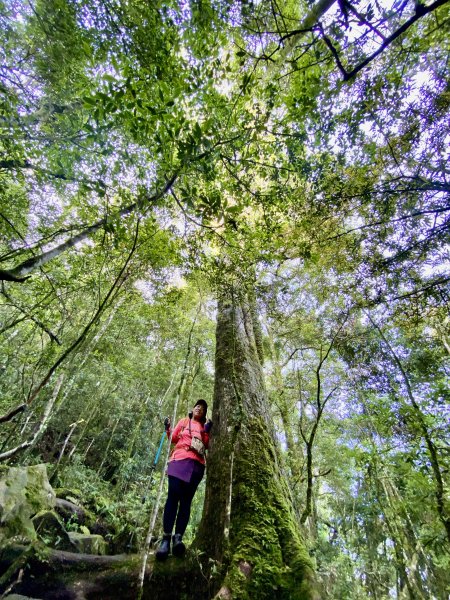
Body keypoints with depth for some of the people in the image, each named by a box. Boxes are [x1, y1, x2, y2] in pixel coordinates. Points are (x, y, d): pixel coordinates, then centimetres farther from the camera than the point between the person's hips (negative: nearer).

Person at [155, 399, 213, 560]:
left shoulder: (205, 427, 21)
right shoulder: (184, 421, 19)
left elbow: (207, 446, 10)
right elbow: (173, 438, 17)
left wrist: (207, 431, -2)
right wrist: (167, 428, 1)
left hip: (197, 465, 1)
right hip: (179, 460, -1)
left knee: (186, 500, -6)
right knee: (173, 496, -13)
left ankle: (178, 537, -10)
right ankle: (166, 538, -12)